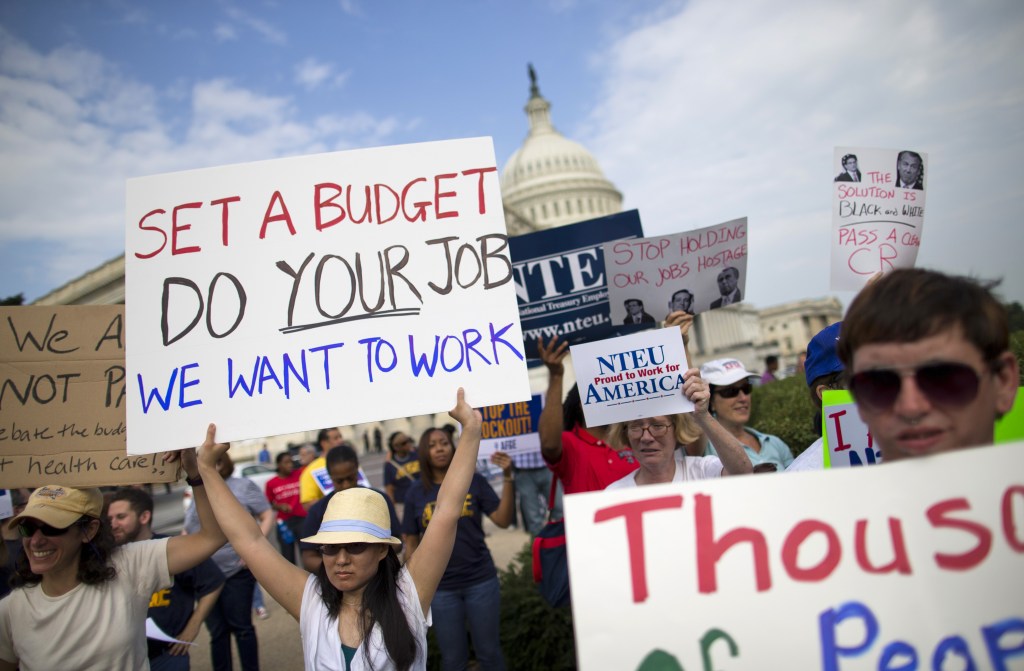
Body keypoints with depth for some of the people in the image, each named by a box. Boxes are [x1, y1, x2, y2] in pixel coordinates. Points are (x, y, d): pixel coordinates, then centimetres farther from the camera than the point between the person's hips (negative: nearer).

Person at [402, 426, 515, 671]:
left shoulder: (474, 481, -4)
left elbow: (503, 520, -10)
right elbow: (411, 543, 6)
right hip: (439, 587, 1)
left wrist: (508, 477, -19)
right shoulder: (415, 493, -1)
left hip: (481, 581, -1)